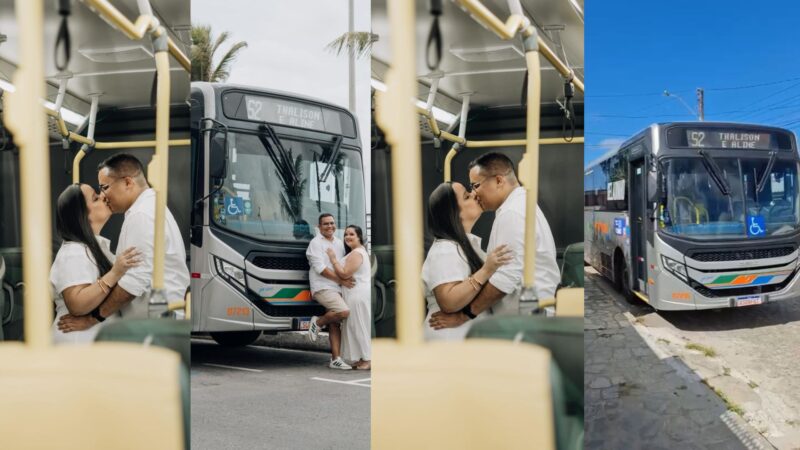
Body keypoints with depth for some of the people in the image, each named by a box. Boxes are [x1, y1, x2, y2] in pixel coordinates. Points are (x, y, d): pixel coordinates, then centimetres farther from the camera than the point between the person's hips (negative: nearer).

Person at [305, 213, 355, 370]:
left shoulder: (339, 243, 19)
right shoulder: (316, 243, -4)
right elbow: (320, 268, -13)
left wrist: (347, 279, 5)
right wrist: (341, 280, -16)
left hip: (337, 289, 7)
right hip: (322, 288, -7)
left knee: (334, 325, 3)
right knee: (344, 311, -26)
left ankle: (335, 359, 3)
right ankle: (317, 322, -4)